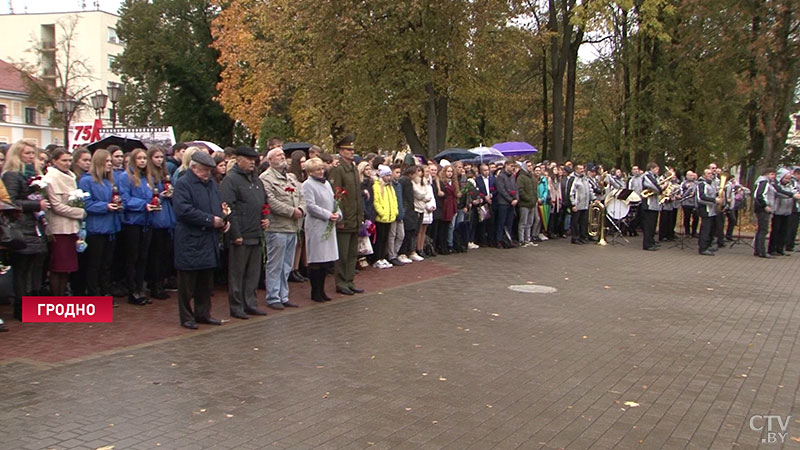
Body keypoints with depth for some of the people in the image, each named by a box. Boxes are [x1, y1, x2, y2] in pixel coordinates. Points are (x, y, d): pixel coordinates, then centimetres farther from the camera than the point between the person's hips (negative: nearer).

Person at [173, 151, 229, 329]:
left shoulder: (211, 184, 16)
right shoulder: (183, 184, -10)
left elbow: (219, 206, 25)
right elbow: (184, 210, -21)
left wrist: (224, 220, 4)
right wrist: (210, 220, -20)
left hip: (210, 241, 8)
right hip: (190, 242, -8)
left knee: (206, 282, 14)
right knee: (188, 283, 2)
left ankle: (203, 313, 25)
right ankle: (186, 317, 12)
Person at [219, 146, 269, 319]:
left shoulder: (256, 180, 17)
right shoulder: (230, 179, -9)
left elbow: (265, 202, 28)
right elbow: (228, 208, -16)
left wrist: (266, 218, 10)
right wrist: (235, 234, -19)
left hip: (256, 234, 8)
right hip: (241, 236, -8)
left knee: (253, 273, 13)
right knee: (237, 273, 2)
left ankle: (250, 304, 23)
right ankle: (236, 307, 11)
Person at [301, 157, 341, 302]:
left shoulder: (326, 183, 18)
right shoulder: (307, 185, -7)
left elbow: (334, 201, 19)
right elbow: (311, 206, -15)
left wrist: (338, 214, 0)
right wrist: (328, 215, -15)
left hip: (329, 226, 8)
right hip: (316, 226, -8)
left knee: (327, 260, 9)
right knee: (316, 260, -3)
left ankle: (321, 290, 19)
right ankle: (315, 292, 6)